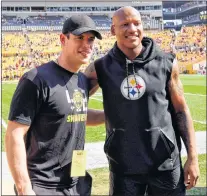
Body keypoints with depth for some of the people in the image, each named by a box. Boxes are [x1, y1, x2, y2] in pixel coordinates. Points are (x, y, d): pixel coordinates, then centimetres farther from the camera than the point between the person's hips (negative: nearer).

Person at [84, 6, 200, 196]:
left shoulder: (166, 63, -4)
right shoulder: (101, 68, -4)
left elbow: (181, 110, 1)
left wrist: (192, 156, -1)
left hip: (166, 163, 0)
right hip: (123, 166, 0)